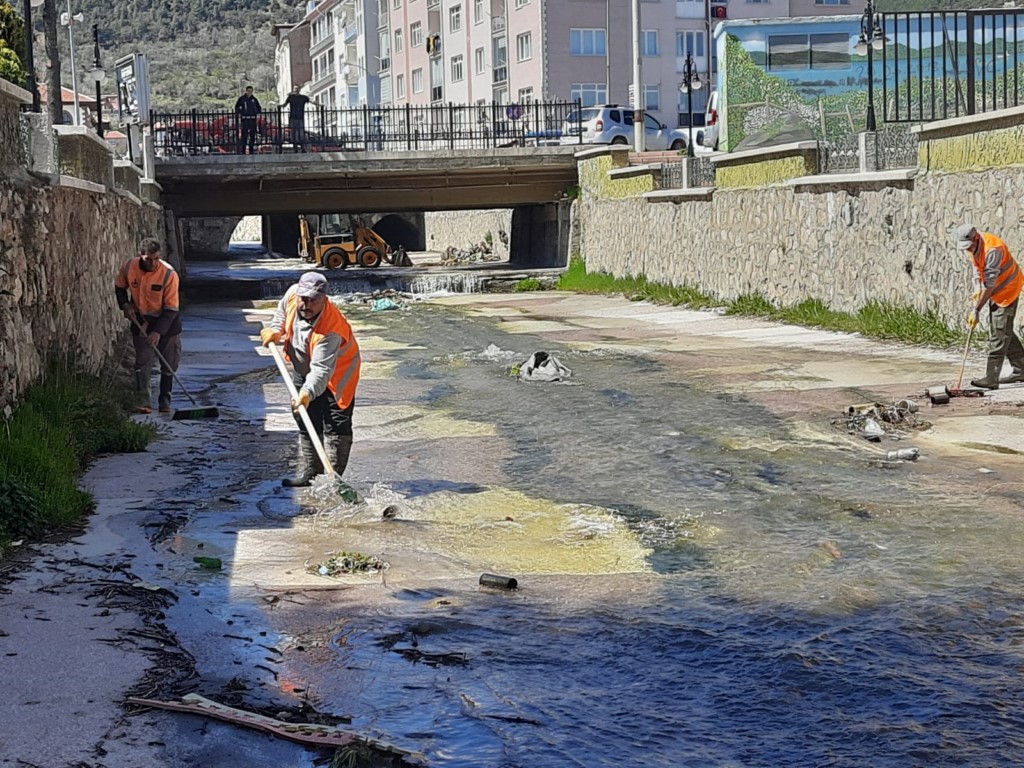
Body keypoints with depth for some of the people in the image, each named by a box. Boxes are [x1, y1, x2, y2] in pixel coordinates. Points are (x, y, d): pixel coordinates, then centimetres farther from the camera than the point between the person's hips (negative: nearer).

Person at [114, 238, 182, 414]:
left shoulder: (169, 274, -24)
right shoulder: (129, 267, -15)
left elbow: (171, 308, -22)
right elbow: (119, 286, 8)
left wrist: (158, 331, -29)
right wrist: (125, 305, -9)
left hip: (166, 321, -1)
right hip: (141, 320, 2)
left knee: (169, 365, 5)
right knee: (143, 363, -7)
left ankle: (165, 402, 19)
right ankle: (145, 402, -9)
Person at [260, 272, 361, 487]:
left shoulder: (330, 330, -40)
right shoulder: (292, 293, -22)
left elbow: (321, 369, -46)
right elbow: (283, 309, 6)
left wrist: (308, 393, -60)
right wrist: (275, 329, -7)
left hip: (336, 374, -7)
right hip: (303, 369, 7)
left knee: (336, 424, -9)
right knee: (306, 422, 13)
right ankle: (308, 471, 22)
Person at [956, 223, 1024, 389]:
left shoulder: (992, 249, -32)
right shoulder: (975, 246, -3)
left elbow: (990, 284, -31)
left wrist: (976, 310, -29)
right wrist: (979, 291, 1)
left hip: (1008, 289, -9)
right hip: (995, 291, 10)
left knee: (999, 334, -12)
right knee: (1004, 332, 15)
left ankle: (991, 378, -15)